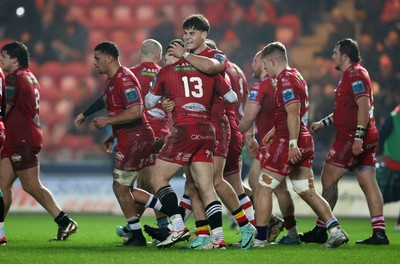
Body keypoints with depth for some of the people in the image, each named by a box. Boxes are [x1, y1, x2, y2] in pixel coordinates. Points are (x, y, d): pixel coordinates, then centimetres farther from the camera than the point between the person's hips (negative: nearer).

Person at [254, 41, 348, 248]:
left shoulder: (286, 80, -13)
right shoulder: (296, 76, 18)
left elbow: (293, 114, -23)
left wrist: (292, 143, -28)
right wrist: (274, 130, 35)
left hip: (289, 142, -10)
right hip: (304, 141, 10)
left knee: (264, 187, -3)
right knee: (307, 192, 10)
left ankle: (259, 239, -1)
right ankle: (336, 230, 1)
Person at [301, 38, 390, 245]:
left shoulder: (355, 75, -12)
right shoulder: (352, 74, 20)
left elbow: (364, 106, -22)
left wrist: (358, 136, -27)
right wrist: (323, 123, 28)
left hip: (352, 137, -10)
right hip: (367, 139, 10)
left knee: (329, 178, -2)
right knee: (368, 183, 4)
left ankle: (320, 230, 1)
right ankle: (379, 233, -1)